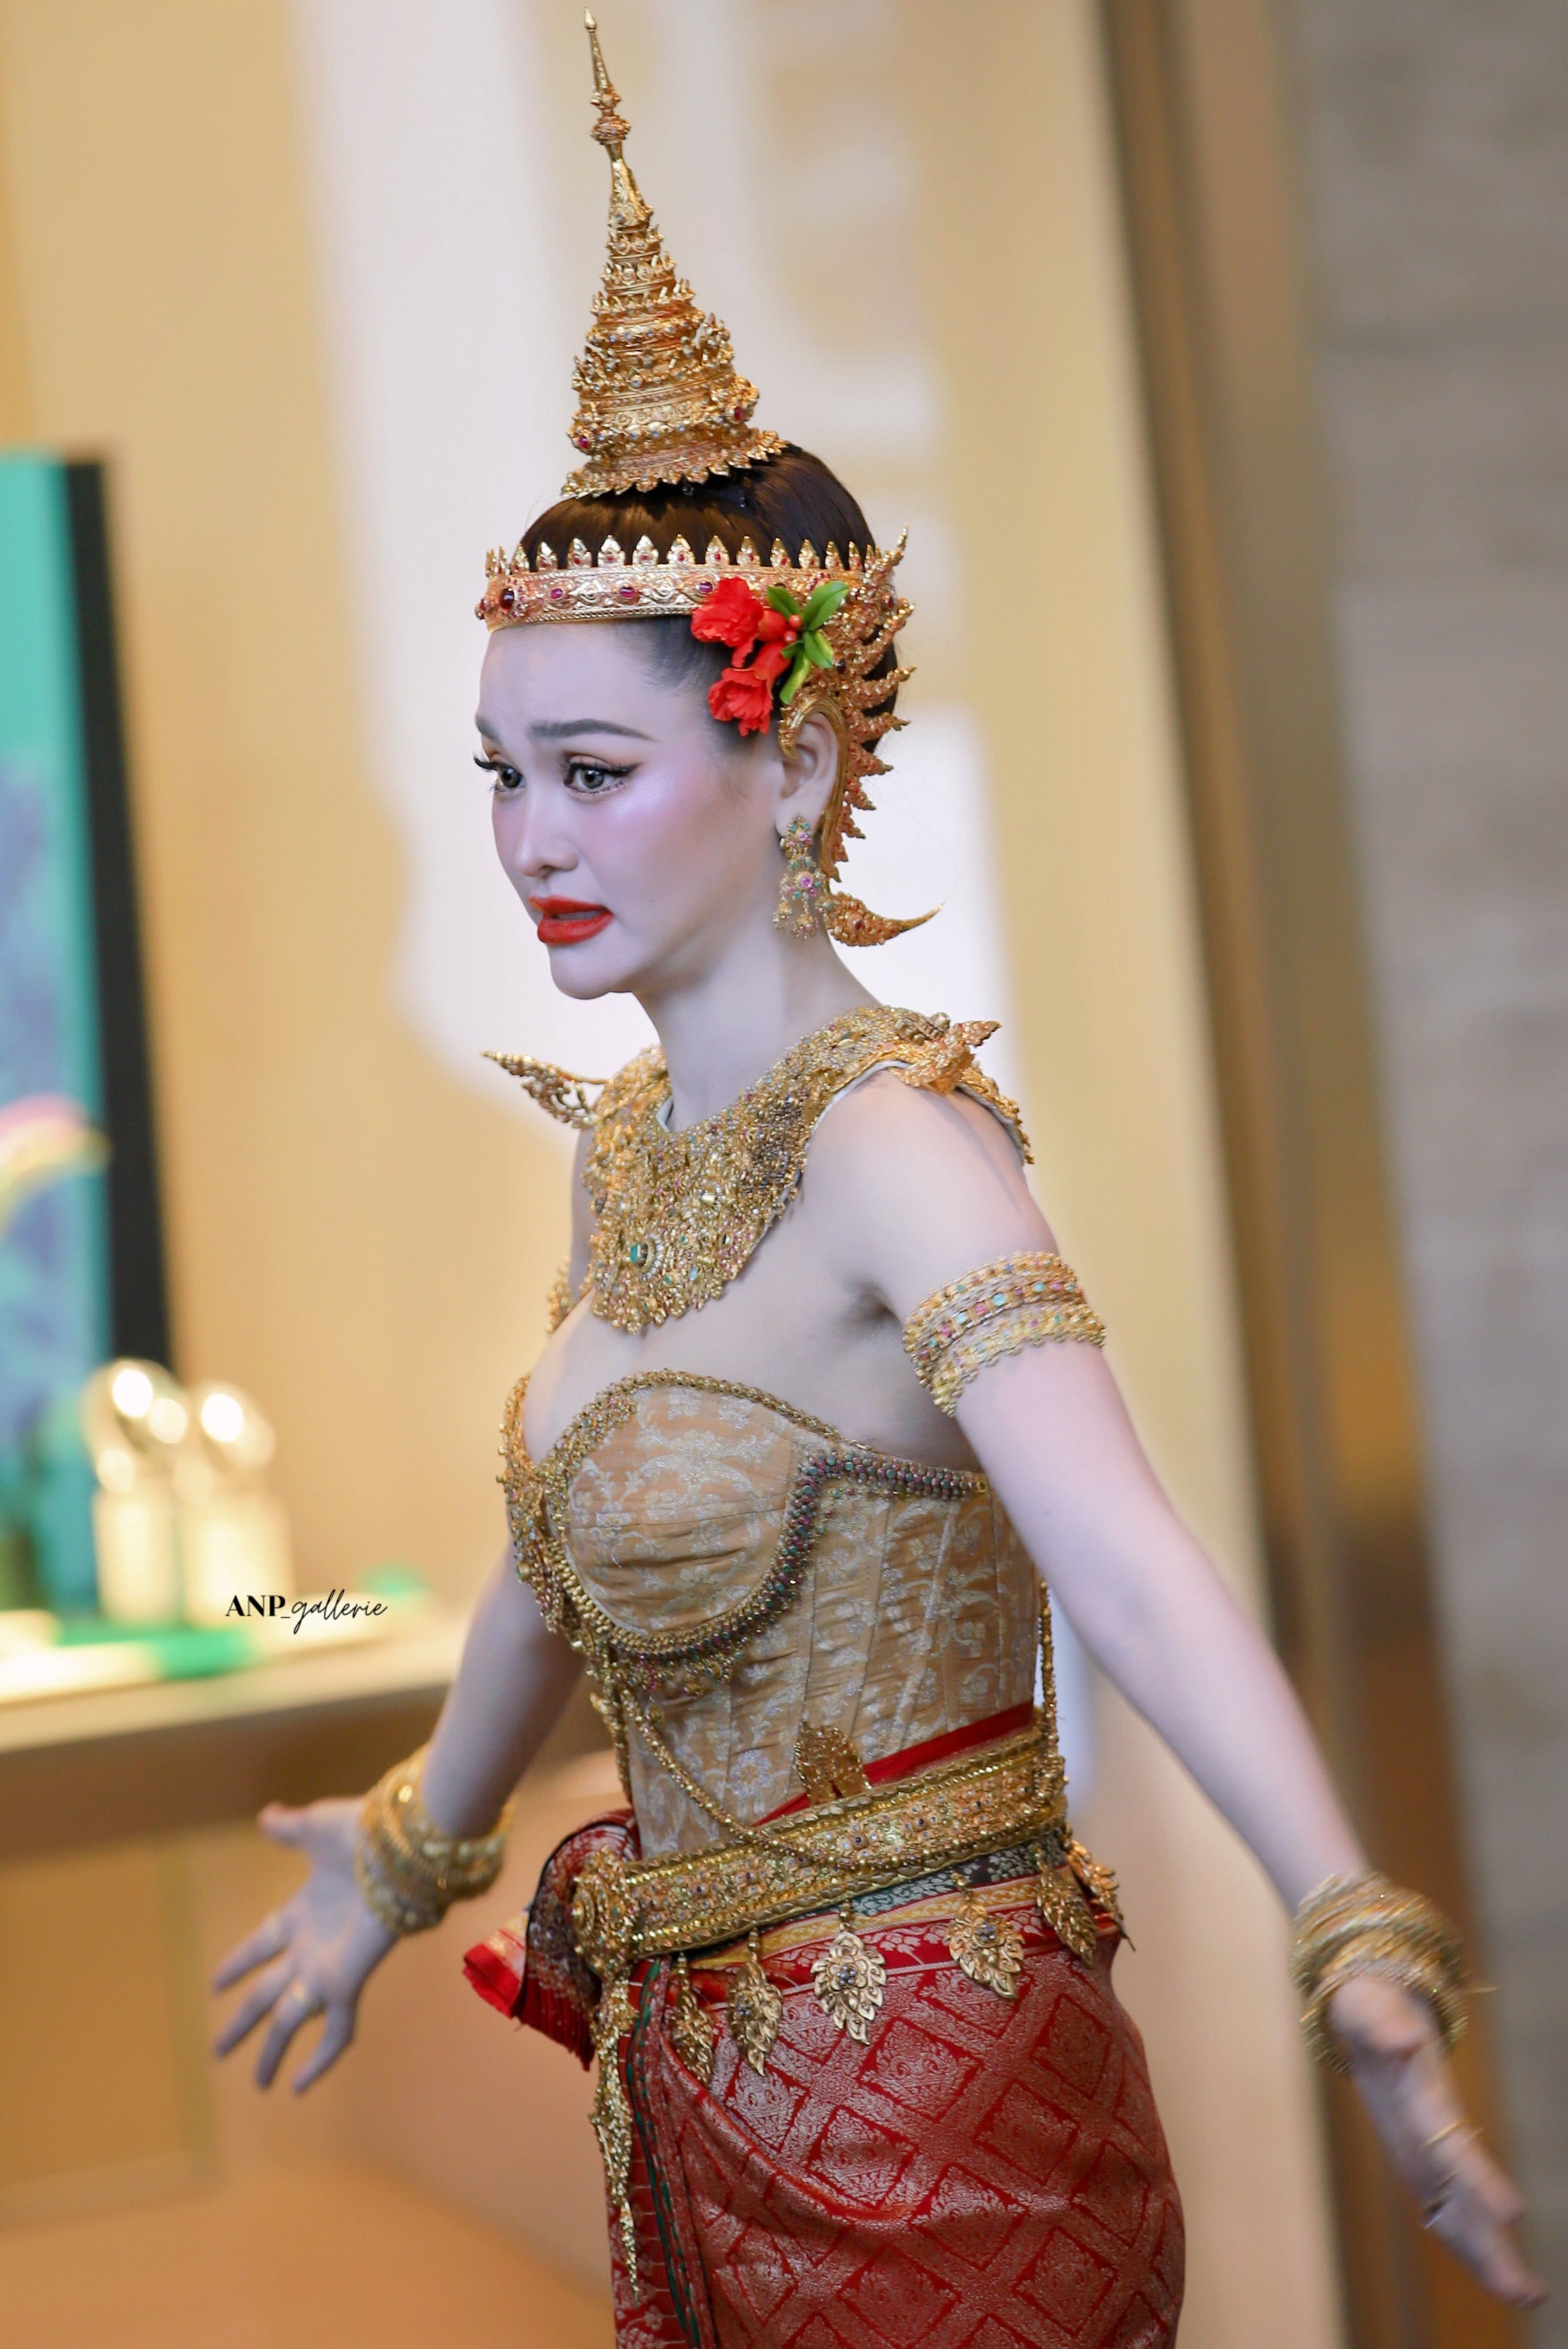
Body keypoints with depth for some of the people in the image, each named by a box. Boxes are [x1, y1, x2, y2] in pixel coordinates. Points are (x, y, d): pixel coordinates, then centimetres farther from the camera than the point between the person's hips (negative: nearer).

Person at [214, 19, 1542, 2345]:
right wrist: (412, 1850, 32)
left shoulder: (892, 1145, -20)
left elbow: (1124, 1558, -35)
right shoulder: (624, 1142, 4)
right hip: (694, 2102, 8)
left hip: (933, 2114, -8)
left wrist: (1357, 1942, -49)